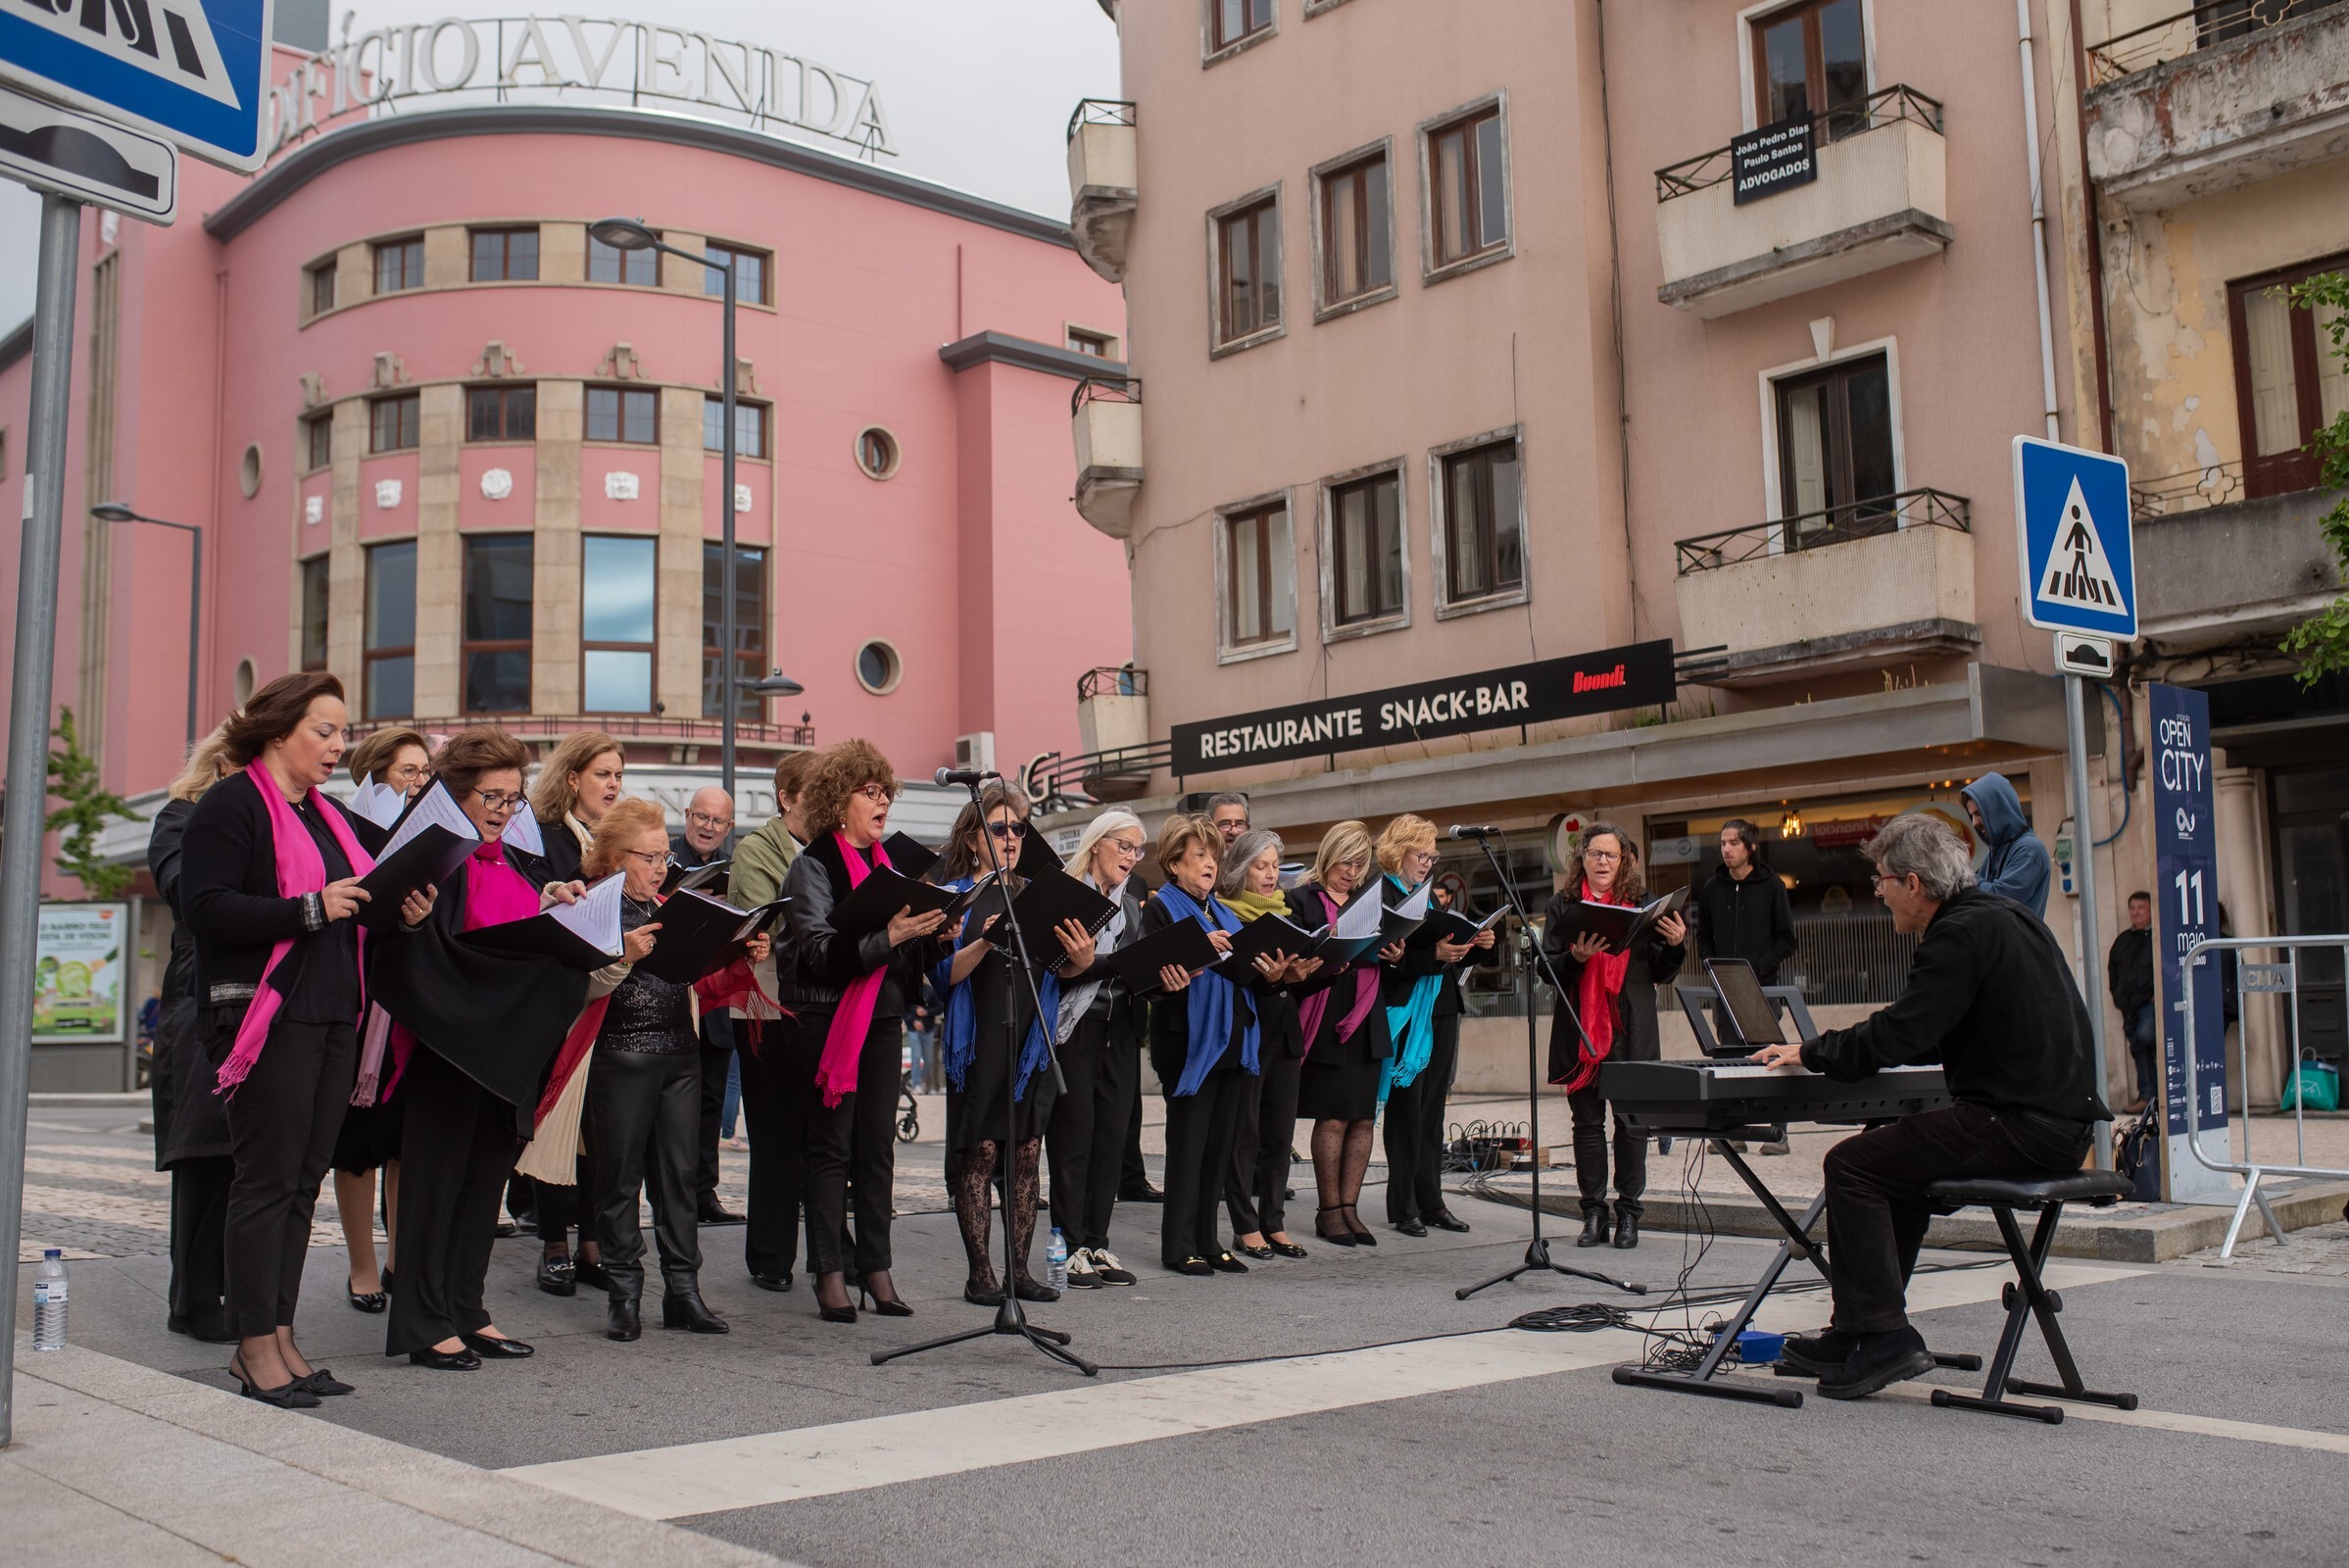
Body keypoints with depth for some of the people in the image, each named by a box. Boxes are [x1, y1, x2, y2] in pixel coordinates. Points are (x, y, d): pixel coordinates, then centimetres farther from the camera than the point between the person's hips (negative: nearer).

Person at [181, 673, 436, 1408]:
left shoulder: (327, 815, 20)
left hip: (332, 1020, 8)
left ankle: (278, 1339, 16)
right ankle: (256, 1347, 5)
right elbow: (206, 908, -17)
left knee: (303, 1181, 9)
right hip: (266, 1016, -8)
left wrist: (399, 918, 2)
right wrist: (311, 909, -21)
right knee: (268, 1180, -4)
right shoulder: (230, 806, -5)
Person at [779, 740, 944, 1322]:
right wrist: (887, 936, -27)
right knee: (831, 1147, -1)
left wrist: (928, 934, -2)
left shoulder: (883, 864, 16)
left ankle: (876, 1268, 10)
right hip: (829, 1019, -6)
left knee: (878, 1147, 5)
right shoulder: (814, 865, -5)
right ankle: (830, 1274, 5)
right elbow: (819, 951, -18)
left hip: (883, 1019, 6)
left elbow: (908, 957, 18)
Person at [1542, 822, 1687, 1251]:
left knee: (1631, 1118, 0)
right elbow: (1548, 967, 1)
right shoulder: (1563, 905, 7)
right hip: (1581, 1026, 0)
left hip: (1631, 1027, 0)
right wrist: (1577, 958, -17)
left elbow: (1660, 972, 9)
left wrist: (1675, 944, -9)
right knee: (1587, 1120, 3)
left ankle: (1628, 1214, 9)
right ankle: (1593, 1214, 10)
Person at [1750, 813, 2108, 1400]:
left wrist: (1810, 1052, -5)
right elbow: (1928, 1036, 27)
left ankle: (1883, 1336, -6)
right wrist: (1826, 1050, 28)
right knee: (1896, 1159, 25)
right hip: (2058, 1122, 11)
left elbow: (1895, 1037, -20)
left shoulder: (1965, 932, -15)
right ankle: (1858, 1333, 26)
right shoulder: (2005, 914, 17)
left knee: (1852, 1166, -8)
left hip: (2020, 1126, -11)